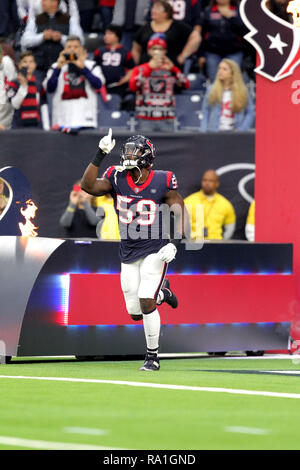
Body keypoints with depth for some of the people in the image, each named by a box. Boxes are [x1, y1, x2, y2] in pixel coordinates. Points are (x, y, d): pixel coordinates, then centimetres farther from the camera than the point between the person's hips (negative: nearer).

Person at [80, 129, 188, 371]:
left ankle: (153, 357, -1)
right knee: (135, 313, 6)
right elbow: (88, 186, -17)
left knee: (145, 302, -17)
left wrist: (175, 242, -18)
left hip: (154, 251, -4)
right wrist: (100, 155, -21)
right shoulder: (116, 178, -2)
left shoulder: (162, 182, -10)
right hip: (129, 254, 4)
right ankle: (161, 293, 40)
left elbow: (180, 211, -5)